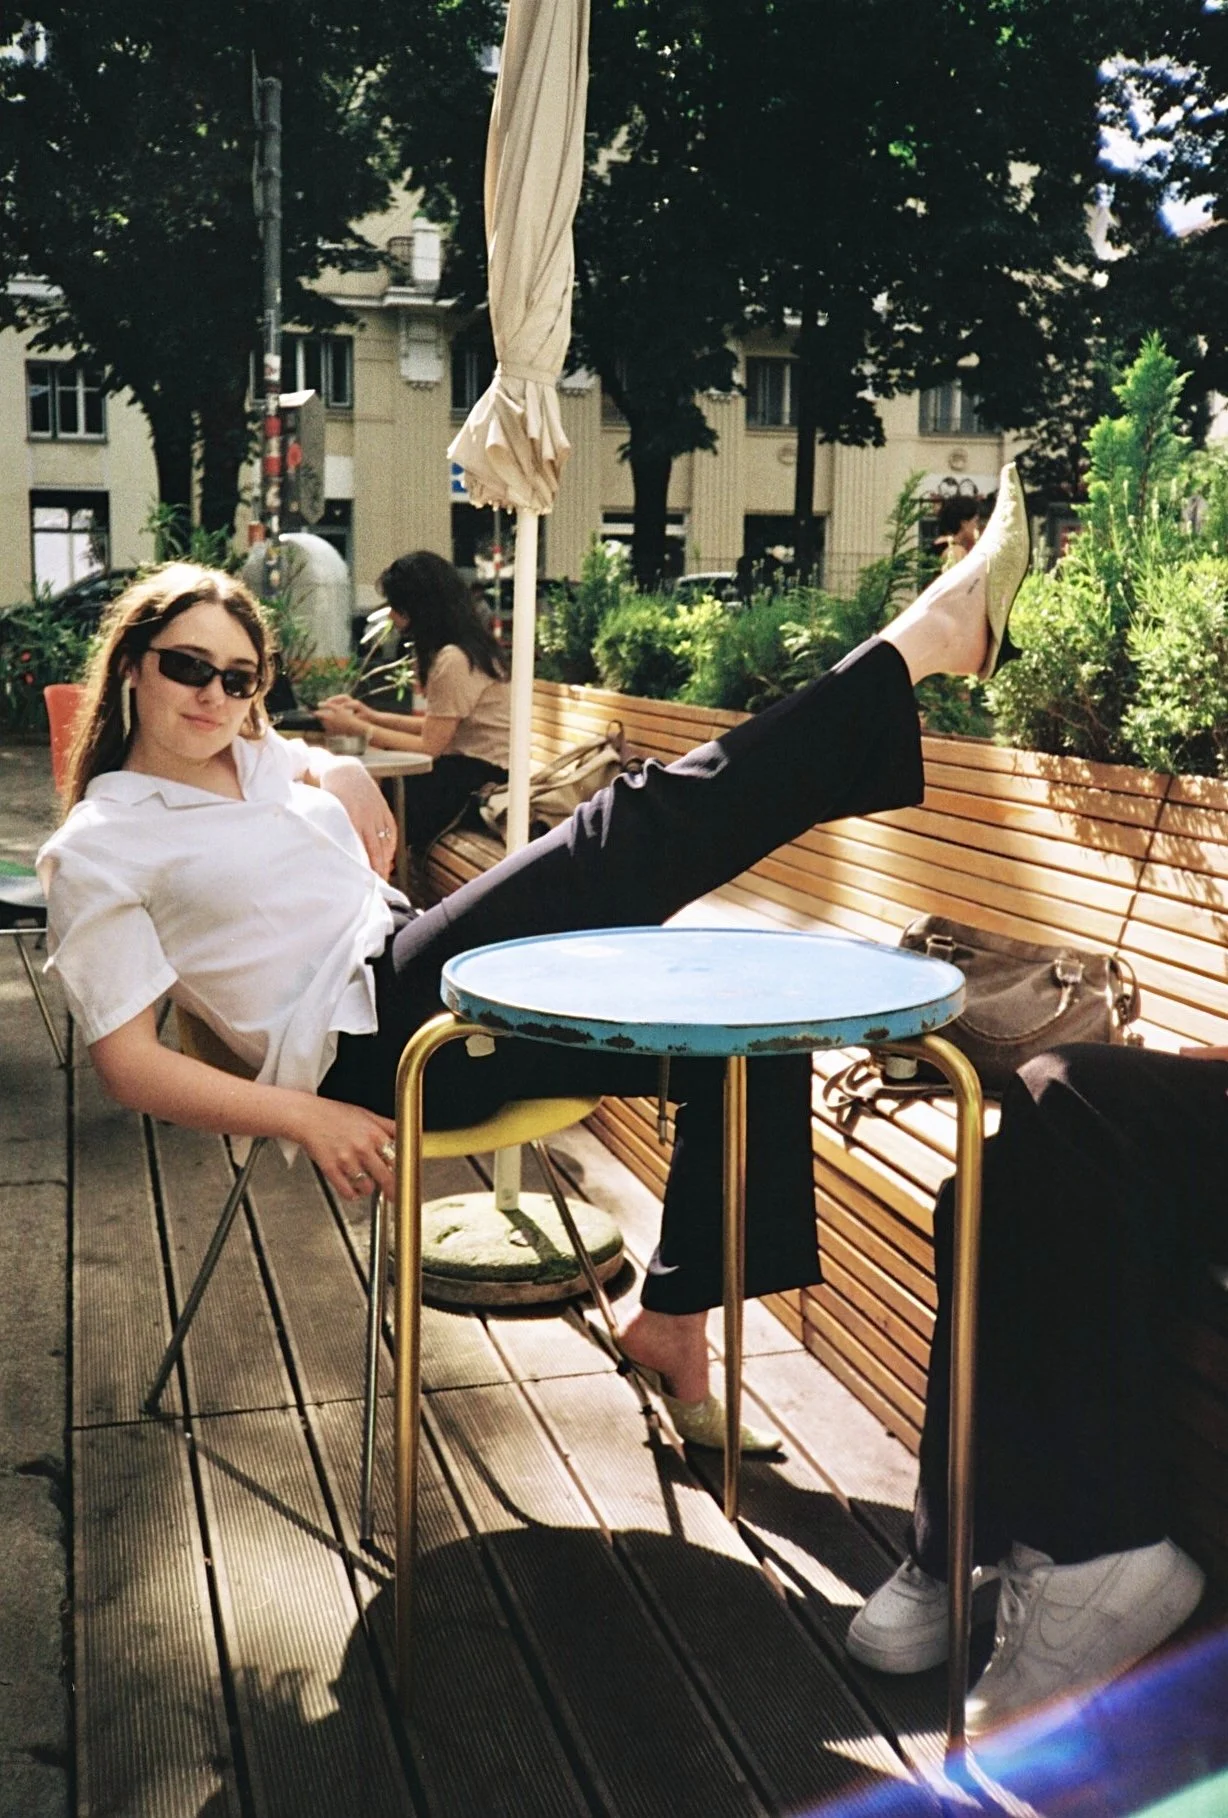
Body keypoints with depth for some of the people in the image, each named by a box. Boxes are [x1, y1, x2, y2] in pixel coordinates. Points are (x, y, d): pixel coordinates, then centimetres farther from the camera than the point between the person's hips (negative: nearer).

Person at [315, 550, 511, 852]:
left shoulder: (454, 660, -18)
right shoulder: (466, 645, 12)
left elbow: (429, 746, -15)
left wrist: (356, 727, -10)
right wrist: (371, 716, 10)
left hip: (483, 775, -9)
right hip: (469, 762, 9)